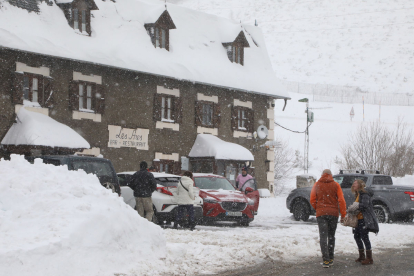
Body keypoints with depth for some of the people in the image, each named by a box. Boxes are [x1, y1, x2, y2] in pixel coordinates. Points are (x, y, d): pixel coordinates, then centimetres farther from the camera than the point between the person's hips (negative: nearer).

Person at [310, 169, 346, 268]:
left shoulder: (317, 185, 4)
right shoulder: (335, 185, 2)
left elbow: (312, 200, 2)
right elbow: (341, 200, -3)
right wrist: (343, 214, 2)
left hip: (321, 213, -1)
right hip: (333, 213, 1)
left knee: (323, 236, -4)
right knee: (331, 236, 14)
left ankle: (326, 260, -16)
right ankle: (331, 259, 16)